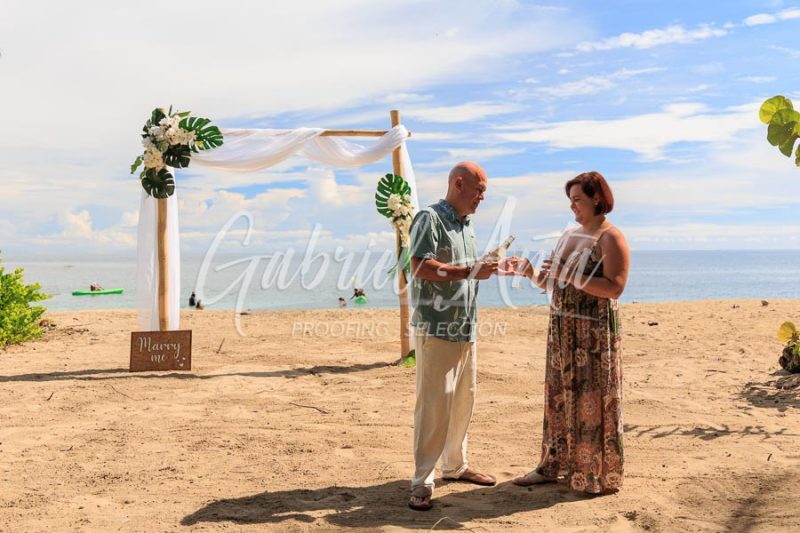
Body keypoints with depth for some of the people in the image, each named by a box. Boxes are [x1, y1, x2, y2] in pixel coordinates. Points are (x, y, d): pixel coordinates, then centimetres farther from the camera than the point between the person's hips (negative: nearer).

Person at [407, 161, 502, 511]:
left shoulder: (466, 225, 18)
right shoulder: (430, 218, -9)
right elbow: (421, 268, -20)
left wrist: (489, 268, 11)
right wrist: (471, 271, -19)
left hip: (465, 328, 9)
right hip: (436, 328, -9)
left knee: (463, 399, 14)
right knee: (434, 403, -8)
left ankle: (455, 464, 28)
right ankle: (422, 482, -2)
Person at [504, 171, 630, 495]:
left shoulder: (610, 238, -8)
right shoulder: (569, 235, 15)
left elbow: (614, 288, -20)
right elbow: (552, 284, 16)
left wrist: (570, 275, -22)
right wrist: (528, 271, -1)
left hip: (594, 332, -7)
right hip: (561, 328, 7)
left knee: (592, 401, -1)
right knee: (559, 396, 12)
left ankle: (599, 475, 10)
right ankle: (553, 465, 22)